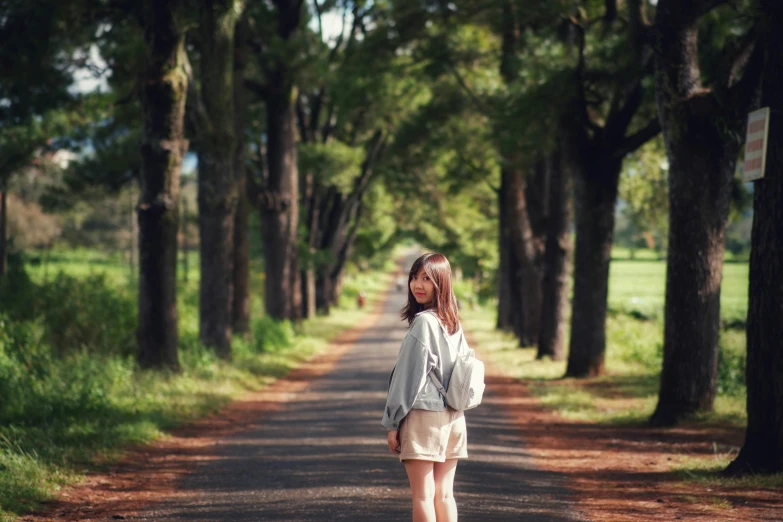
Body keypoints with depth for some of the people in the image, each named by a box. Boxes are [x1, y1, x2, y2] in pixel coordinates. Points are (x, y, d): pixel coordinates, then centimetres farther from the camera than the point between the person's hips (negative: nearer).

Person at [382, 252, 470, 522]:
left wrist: (393, 422, -8)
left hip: (422, 416, -8)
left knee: (422, 496, -4)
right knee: (444, 494, 10)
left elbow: (410, 376, -13)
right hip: (453, 418, 8)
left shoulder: (423, 322, -13)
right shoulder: (454, 324, 10)